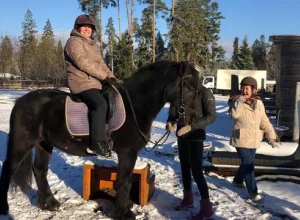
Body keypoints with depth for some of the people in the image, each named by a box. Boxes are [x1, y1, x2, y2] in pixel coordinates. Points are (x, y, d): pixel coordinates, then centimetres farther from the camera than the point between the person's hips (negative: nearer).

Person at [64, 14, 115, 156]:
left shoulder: (93, 45, 23)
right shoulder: (74, 41, -5)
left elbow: (101, 64, 19)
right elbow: (84, 63, -18)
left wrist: (111, 77, 1)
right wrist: (105, 76, -19)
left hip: (96, 82, 10)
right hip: (82, 82, -10)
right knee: (101, 104, -32)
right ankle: (96, 144, -32)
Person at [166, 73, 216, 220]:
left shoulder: (204, 93, -12)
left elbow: (211, 116, -17)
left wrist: (191, 126, -27)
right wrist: (170, 122, -9)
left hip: (195, 136, -6)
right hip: (181, 135, 6)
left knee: (196, 171, -7)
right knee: (184, 167, 16)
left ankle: (206, 207, 1)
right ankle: (188, 198, 32)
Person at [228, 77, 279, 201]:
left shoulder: (259, 103, 4)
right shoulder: (237, 102, -9)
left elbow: (264, 121, 8)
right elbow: (234, 115, -30)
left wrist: (271, 136, 3)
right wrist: (240, 100, -32)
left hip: (253, 140, 6)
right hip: (241, 139, -5)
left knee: (248, 162, 17)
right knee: (248, 164, -8)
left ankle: (237, 180, 41)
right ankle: (252, 191, 0)